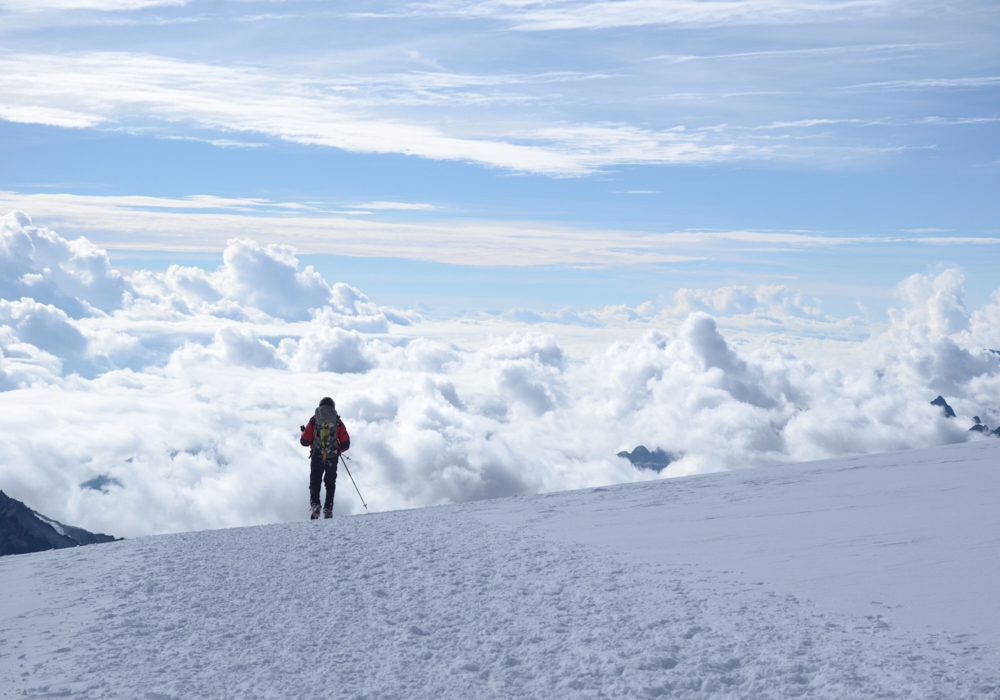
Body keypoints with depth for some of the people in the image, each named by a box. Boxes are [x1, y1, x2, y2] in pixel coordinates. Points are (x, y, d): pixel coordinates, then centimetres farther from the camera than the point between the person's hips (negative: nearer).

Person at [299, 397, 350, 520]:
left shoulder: (314, 420, -1)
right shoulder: (338, 422, 2)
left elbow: (305, 442, -2)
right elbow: (345, 444, 1)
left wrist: (305, 432, 19)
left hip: (317, 457, -1)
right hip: (332, 458, 1)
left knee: (315, 482, 12)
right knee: (330, 484, 15)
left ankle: (314, 504, -10)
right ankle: (328, 509, 6)